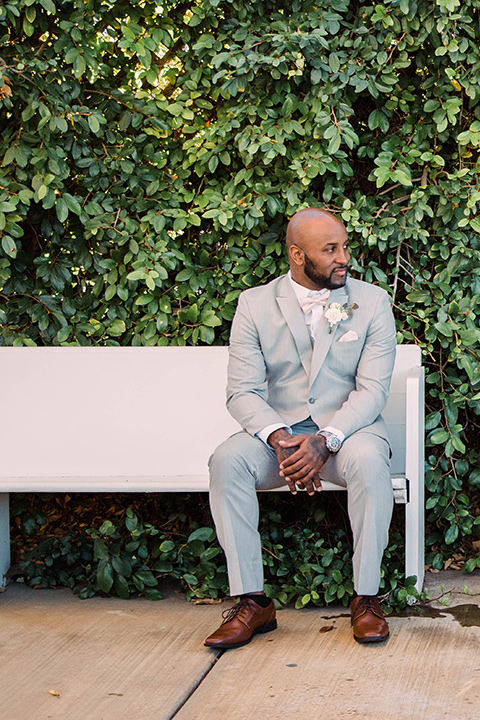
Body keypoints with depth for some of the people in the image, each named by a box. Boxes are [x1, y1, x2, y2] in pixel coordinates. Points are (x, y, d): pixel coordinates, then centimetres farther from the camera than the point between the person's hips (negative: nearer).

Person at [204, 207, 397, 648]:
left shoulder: (373, 302, 0)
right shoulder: (254, 305, 1)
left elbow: (373, 390, -8)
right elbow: (243, 391, -4)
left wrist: (324, 442, -25)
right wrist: (280, 439, -25)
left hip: (347, 429, -1)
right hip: (276, 430, 1)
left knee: (369, 461, -35)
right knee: (227, 460, -28)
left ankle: (366, 599, -20)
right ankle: (253, 603, -21)